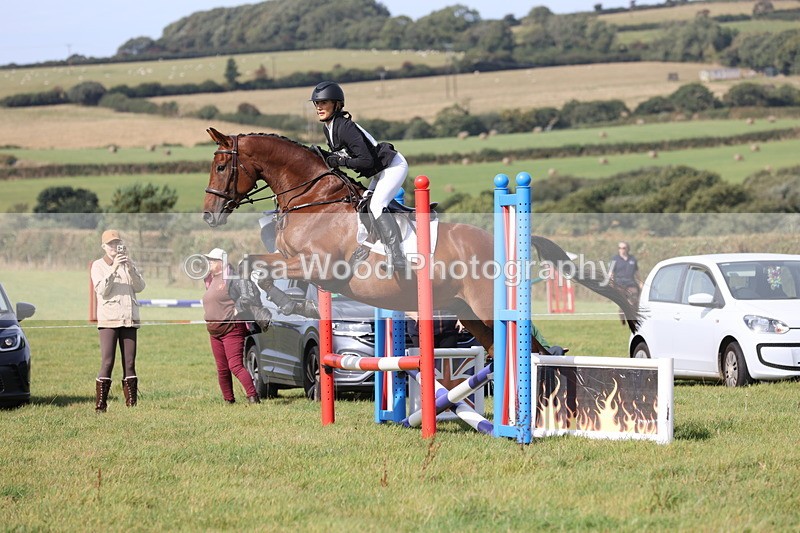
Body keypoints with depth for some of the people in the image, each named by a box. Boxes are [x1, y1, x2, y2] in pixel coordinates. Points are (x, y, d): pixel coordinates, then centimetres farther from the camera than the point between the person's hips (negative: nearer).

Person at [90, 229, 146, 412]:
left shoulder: (129, 264, 14)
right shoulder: (98, 265, 4)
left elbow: (140, 287, 2)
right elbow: (102, 290, -9)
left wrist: (129, 267, -10)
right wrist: (113, 269, -18)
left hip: (129, 319, 4)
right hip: (108, 319, -4)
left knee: (129, 363, 3)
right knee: (107, 363, -11)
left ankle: (131, 403, 5)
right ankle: (100, 406, -11)